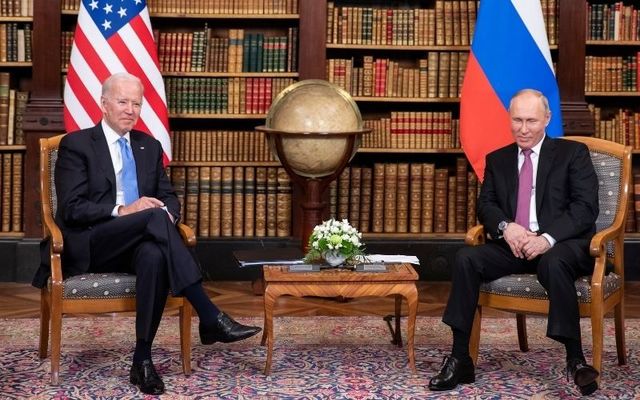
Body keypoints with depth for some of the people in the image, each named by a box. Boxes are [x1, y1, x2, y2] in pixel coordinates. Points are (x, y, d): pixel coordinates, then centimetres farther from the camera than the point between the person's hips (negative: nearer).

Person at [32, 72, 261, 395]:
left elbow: (168, 197, 15)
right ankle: (210, 318, -37)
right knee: (153, 217, -34)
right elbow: (72, 208, -8)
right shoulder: (76, 145, 1)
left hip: (139, 243, 4)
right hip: (90, 247, -4)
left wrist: (168, 212, -10)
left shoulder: (150, 147, 18)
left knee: (155, 257, -36)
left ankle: (142, 359, -28)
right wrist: (122, 210, -22)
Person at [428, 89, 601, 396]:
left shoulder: (573, 153, 5)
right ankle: (459, 359, -21)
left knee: (554, 264, -39)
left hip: (561, 245, -4)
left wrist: (548, 238, -22)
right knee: (466, 258, -23)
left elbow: (585, 207, -5)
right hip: (513, 244, 4)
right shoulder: (497, 159, 18)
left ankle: (575, 360, -28)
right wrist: (505, 227, -14)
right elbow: (485, 204, 10)